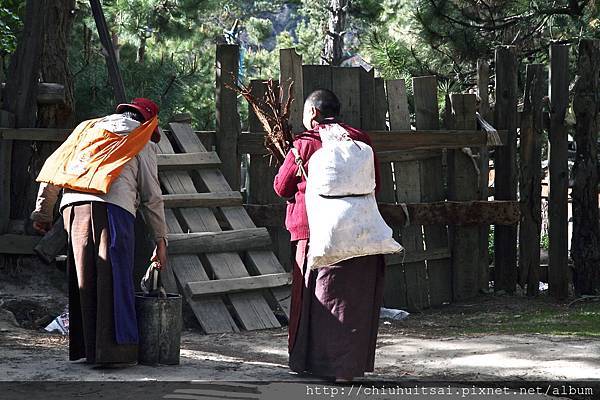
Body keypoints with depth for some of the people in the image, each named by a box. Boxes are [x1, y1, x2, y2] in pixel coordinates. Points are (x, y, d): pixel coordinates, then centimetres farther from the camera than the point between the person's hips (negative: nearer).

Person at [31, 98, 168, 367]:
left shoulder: (89, 128, 31)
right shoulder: (143, 140, 18)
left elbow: (53, 166, 22)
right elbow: (151, 195, 14)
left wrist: (43, 211, 24)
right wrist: (160, 240, 18)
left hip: (74, 204, 4)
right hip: (112, 205, -4)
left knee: (83, 278, 7)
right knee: (114, 279, -6)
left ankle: (84, 347, 6)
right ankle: (114, 350, -11)